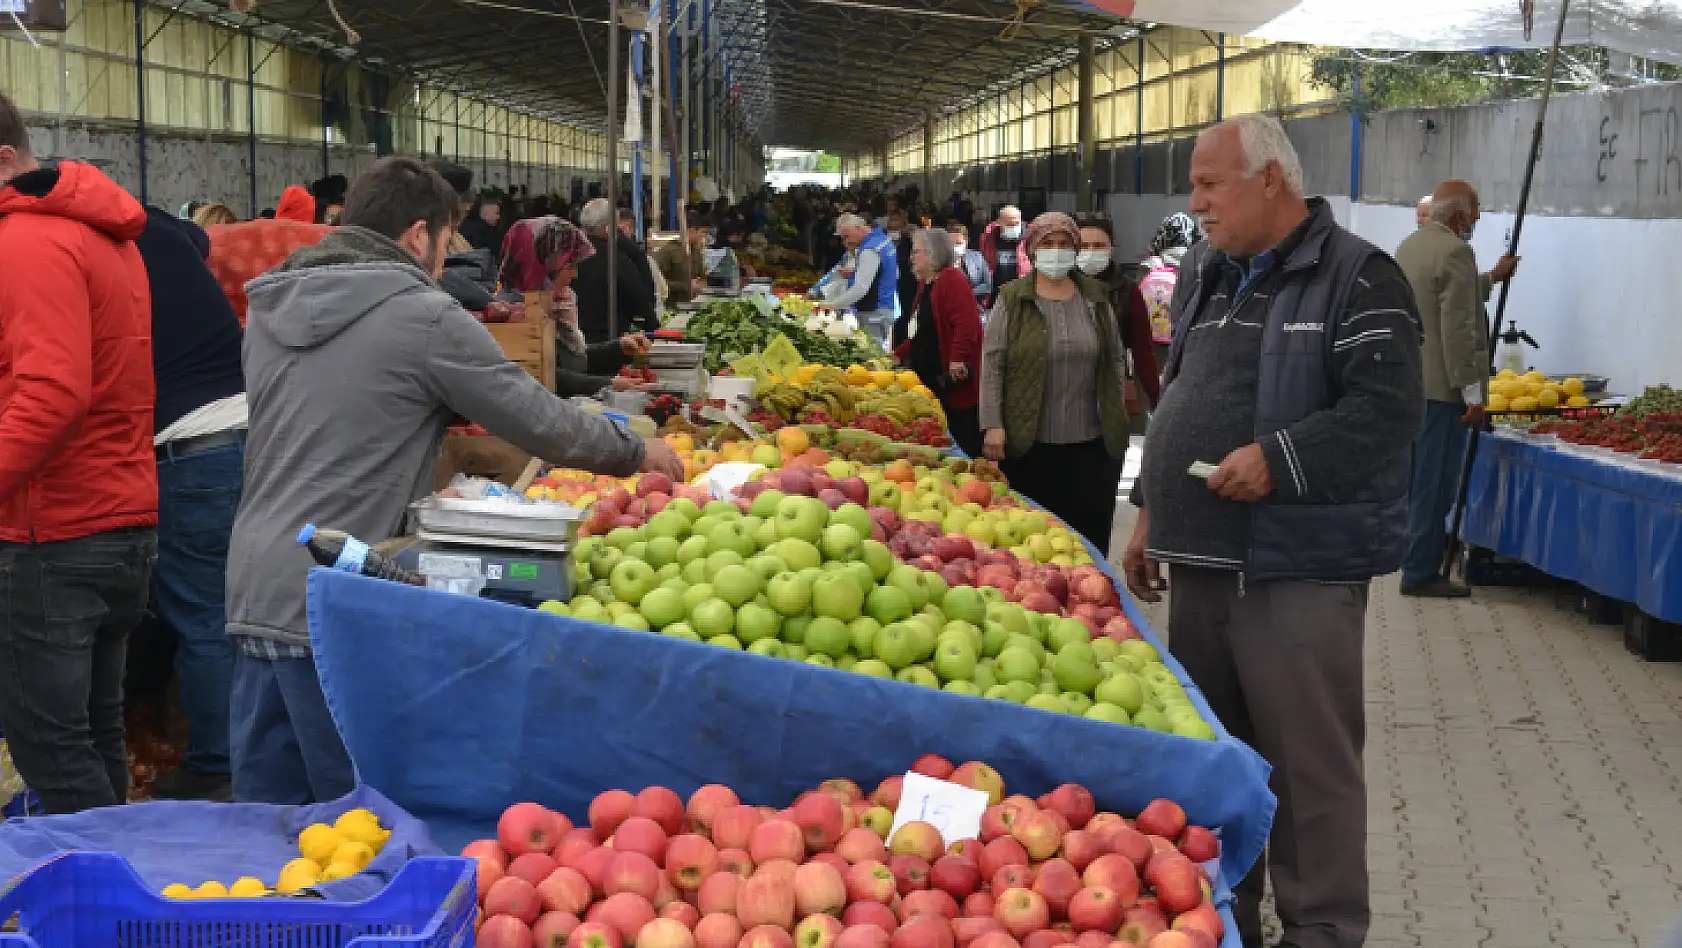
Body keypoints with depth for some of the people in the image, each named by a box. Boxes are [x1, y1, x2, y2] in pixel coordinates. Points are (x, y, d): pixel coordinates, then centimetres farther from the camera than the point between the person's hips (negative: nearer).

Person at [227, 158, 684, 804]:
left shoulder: (269, 308, 12)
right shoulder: (423, 315, -9)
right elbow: (540, 422, -4)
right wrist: (636, 452, 13)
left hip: (252, 589, 7)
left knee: (265, 808, 13)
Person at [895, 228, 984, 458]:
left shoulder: (952, 279, -12)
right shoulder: (925, 284, 19)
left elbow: (967, 324, -24)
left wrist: (958, 358, -30)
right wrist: (899, 355, 25)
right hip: (927, 379, 10)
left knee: (965, 446, -6)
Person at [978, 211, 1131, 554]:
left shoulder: (1097, 299, 9)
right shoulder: (1012, 300, 0)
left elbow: (1116, 361, 14)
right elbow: (992, 364, -3)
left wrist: (1117, 418, 8)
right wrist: (993, 425, -9)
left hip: (1092, 444, 2)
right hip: (1029, 445, -2)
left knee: (1090, 535, 4)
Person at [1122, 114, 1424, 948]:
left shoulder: (1356, 277, -9)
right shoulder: (1202, 277, 16)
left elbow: (1388, 407, -18)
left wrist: (1277, 459, -23)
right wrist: (1152, 512, 20)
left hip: (1301, 569, -8)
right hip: (1202, 561, 8)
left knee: (1308, 763, -3)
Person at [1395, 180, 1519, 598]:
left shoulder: (1408, 246, 14)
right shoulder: (1455, 252, -15)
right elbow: (1458, 330, -20)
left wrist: (1491, 279, 37)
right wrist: (1472, 392, -17)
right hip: (1440, 386, -9)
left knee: (1418, 480, 18)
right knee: (1435, 483, -4)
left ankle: (1416, 563, 26)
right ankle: (1421, 574, 0)